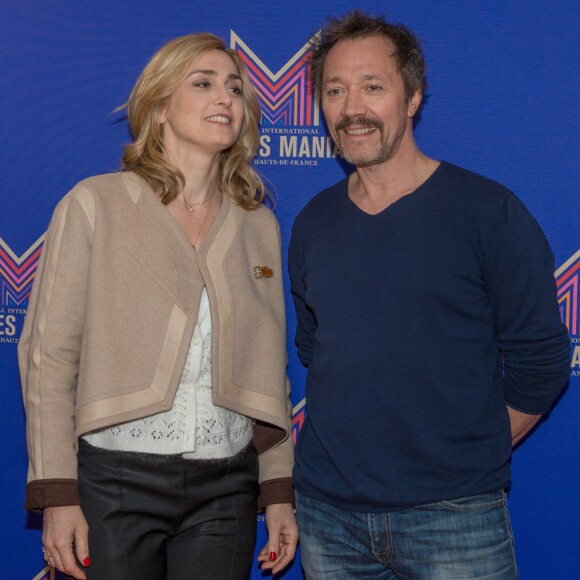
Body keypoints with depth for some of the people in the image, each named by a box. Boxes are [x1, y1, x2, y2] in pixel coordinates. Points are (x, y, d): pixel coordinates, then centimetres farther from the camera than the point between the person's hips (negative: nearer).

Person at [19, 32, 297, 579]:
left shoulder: (259, 224, 8)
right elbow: (48, 355, -5)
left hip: (225, 491, 3)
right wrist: (58, 494, -9)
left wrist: (279, 493, 8)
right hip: (117, 478, -3)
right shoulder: (94, 203, -3)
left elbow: (269, 369, 10)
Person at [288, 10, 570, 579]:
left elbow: (540, 359, -3)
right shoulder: (313, 222, 5)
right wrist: (345, 448, 10)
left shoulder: (488, 211, -7)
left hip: (453, 515, -3)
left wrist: (470, 453, -1)